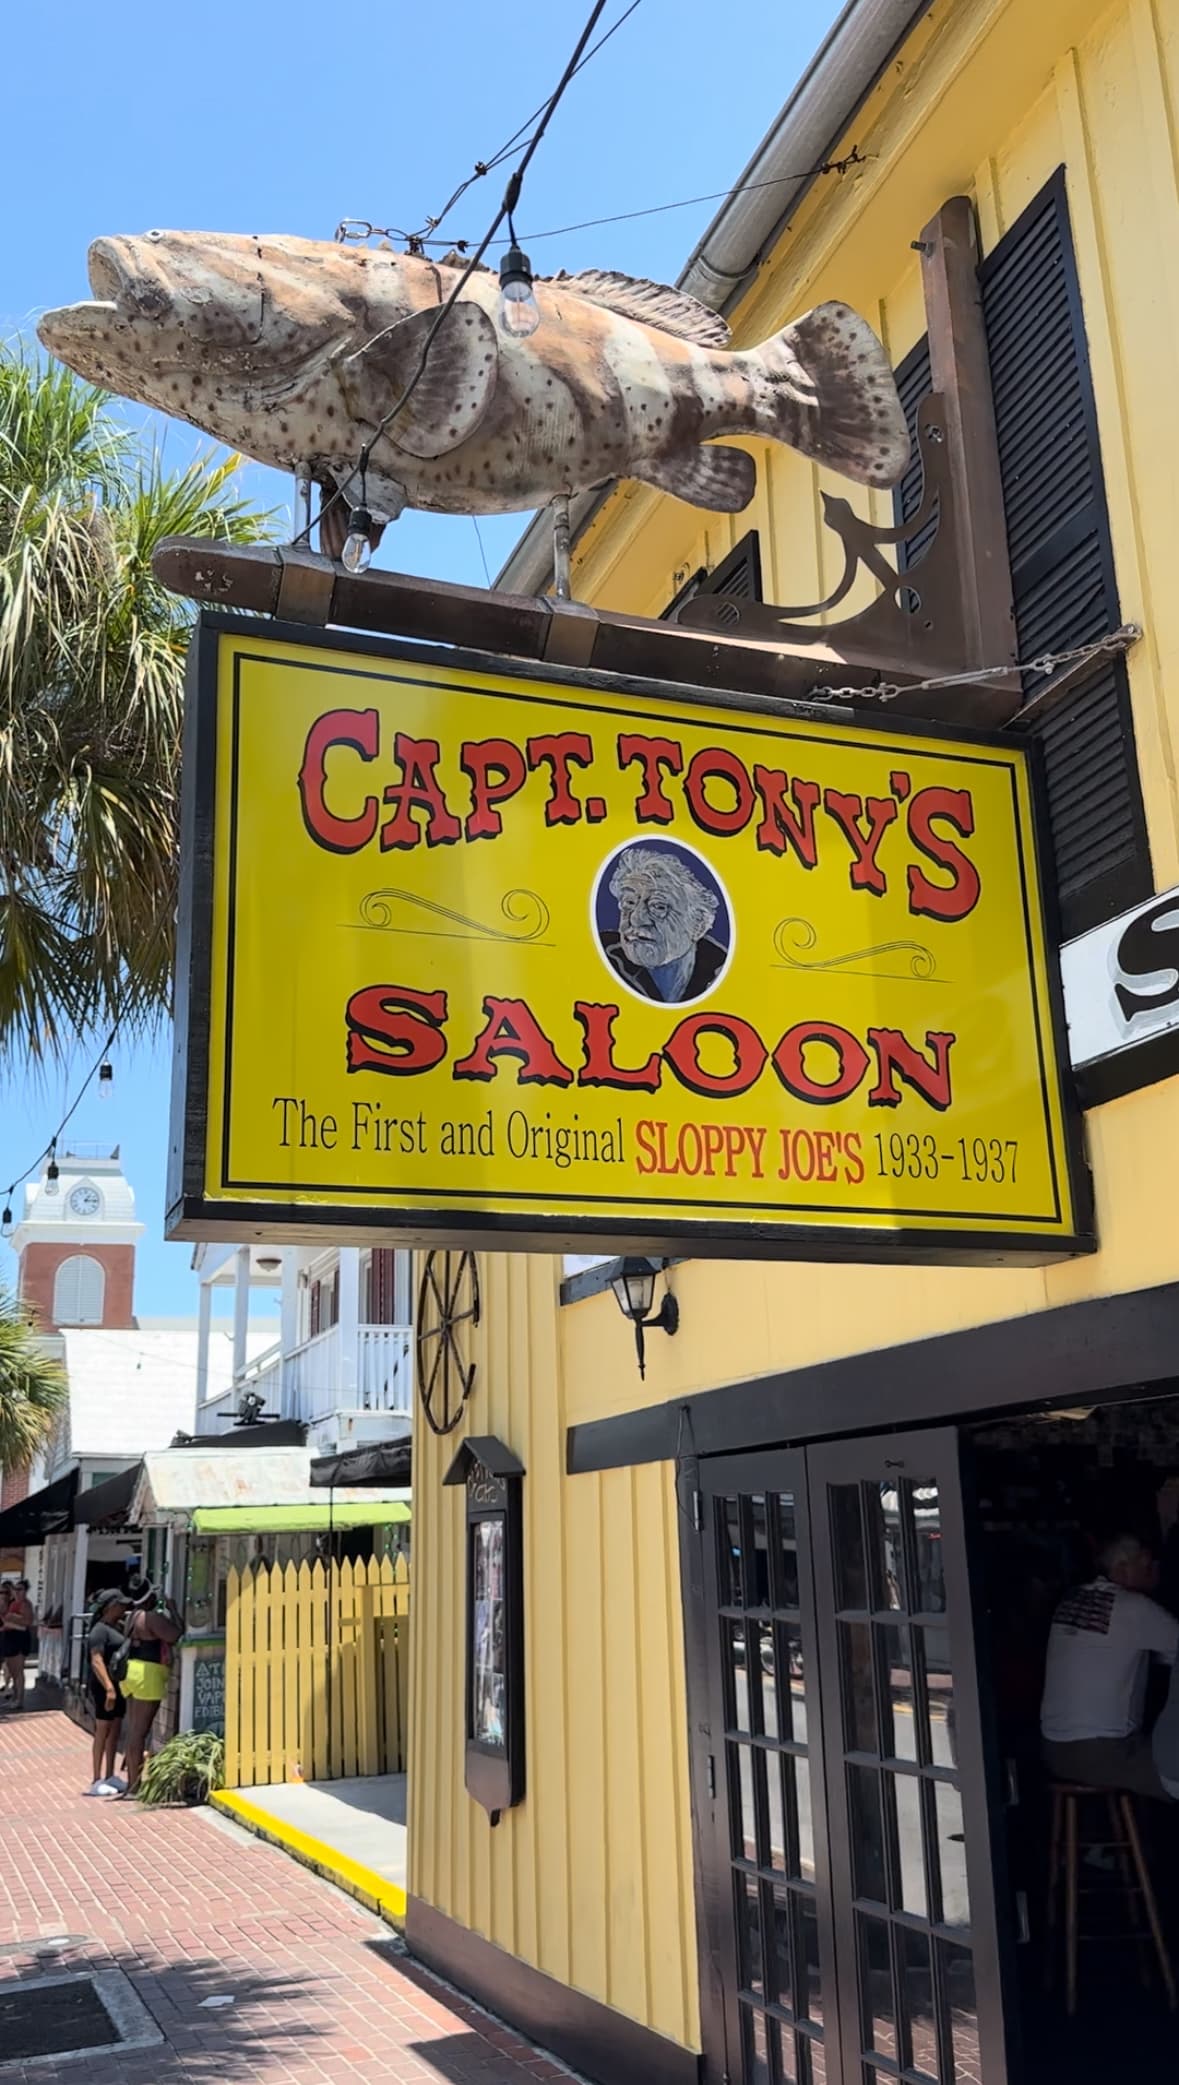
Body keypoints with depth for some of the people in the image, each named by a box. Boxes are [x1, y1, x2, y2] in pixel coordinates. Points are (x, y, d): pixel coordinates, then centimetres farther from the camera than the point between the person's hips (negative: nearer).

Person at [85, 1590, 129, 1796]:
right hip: (105, 1686, -9)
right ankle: (97, 1781, 2)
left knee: (114, 1732, 13)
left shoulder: (119, 1627, 14)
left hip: (118, 1685, 9)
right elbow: (96, 1661, -22)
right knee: (103, 1731, -4)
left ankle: (110, 1777, 20)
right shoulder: (100, 1630, -14)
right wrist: (109, 1688, -28)